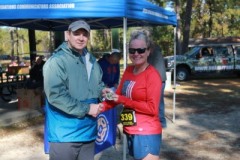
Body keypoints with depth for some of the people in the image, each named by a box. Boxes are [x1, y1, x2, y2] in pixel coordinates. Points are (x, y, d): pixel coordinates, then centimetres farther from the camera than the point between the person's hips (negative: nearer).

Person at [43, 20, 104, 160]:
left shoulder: (91, 61, 11)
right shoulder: (57, 61, -16)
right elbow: (55, 95, -24)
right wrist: (86, 109, -20)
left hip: (88, 132, 8)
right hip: (65, 135, -7)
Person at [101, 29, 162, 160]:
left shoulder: (152, 75, -15)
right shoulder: (128, 70, 5)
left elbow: (152, 108, -18)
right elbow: (119, 94, 10)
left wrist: (122, 100, -19)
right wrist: (110, 96, -11)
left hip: (146, 134, -7)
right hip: (130, 132, 7)